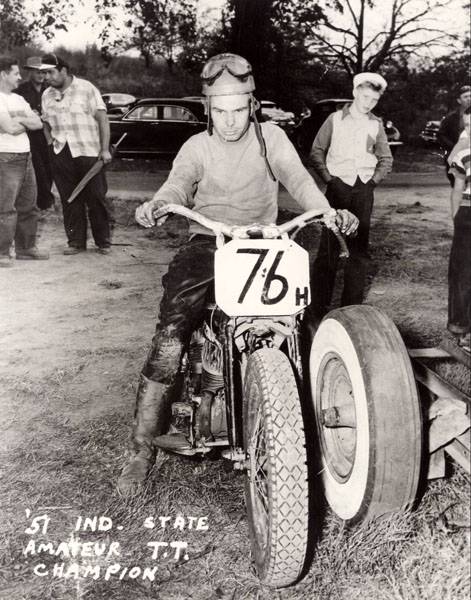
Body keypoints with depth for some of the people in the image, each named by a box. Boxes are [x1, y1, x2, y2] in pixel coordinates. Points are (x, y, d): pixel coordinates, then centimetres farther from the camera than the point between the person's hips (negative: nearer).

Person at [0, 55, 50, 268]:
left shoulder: (18, 99, 17)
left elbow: (38, 124, 8)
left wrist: (20, 119, -8)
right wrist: (27, 122, 0)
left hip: (25, 157, 9)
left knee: (28, 206, 12)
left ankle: (26, 248, 21)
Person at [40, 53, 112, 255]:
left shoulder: (86, 89, -3)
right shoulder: (47, 95, 11)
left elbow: (102, 118, -5)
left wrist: (105, 149, -11)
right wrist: (51, 144, 5)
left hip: (88, 152, -4)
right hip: (61, 155, 4)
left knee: (96, 199, -1)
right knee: (69, 201, 5)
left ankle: (103, 242, 9)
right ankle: (76, 242, 14)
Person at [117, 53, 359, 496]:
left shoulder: (270, 137, 10)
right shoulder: (197, 146, 10)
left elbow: (297, 177, -7)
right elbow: (179, 182, -10)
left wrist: (328, 212, -28)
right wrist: (157, 204, -35)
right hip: (207, 242, -1)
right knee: (170, 336, -18)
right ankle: (141, 450, -9)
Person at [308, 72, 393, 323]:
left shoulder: (376, 125, 11)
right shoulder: (335, 119, 4)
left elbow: (386, 159, 18)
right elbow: (316, 152, 6)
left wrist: (373, 181, 5)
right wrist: (329, 179, -3)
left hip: (364, 191, 3)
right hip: (338, 188, -3)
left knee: (359, 250, 5)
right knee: (328, 248, -7)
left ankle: (352, 307, 13)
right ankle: (317, 307, -3)